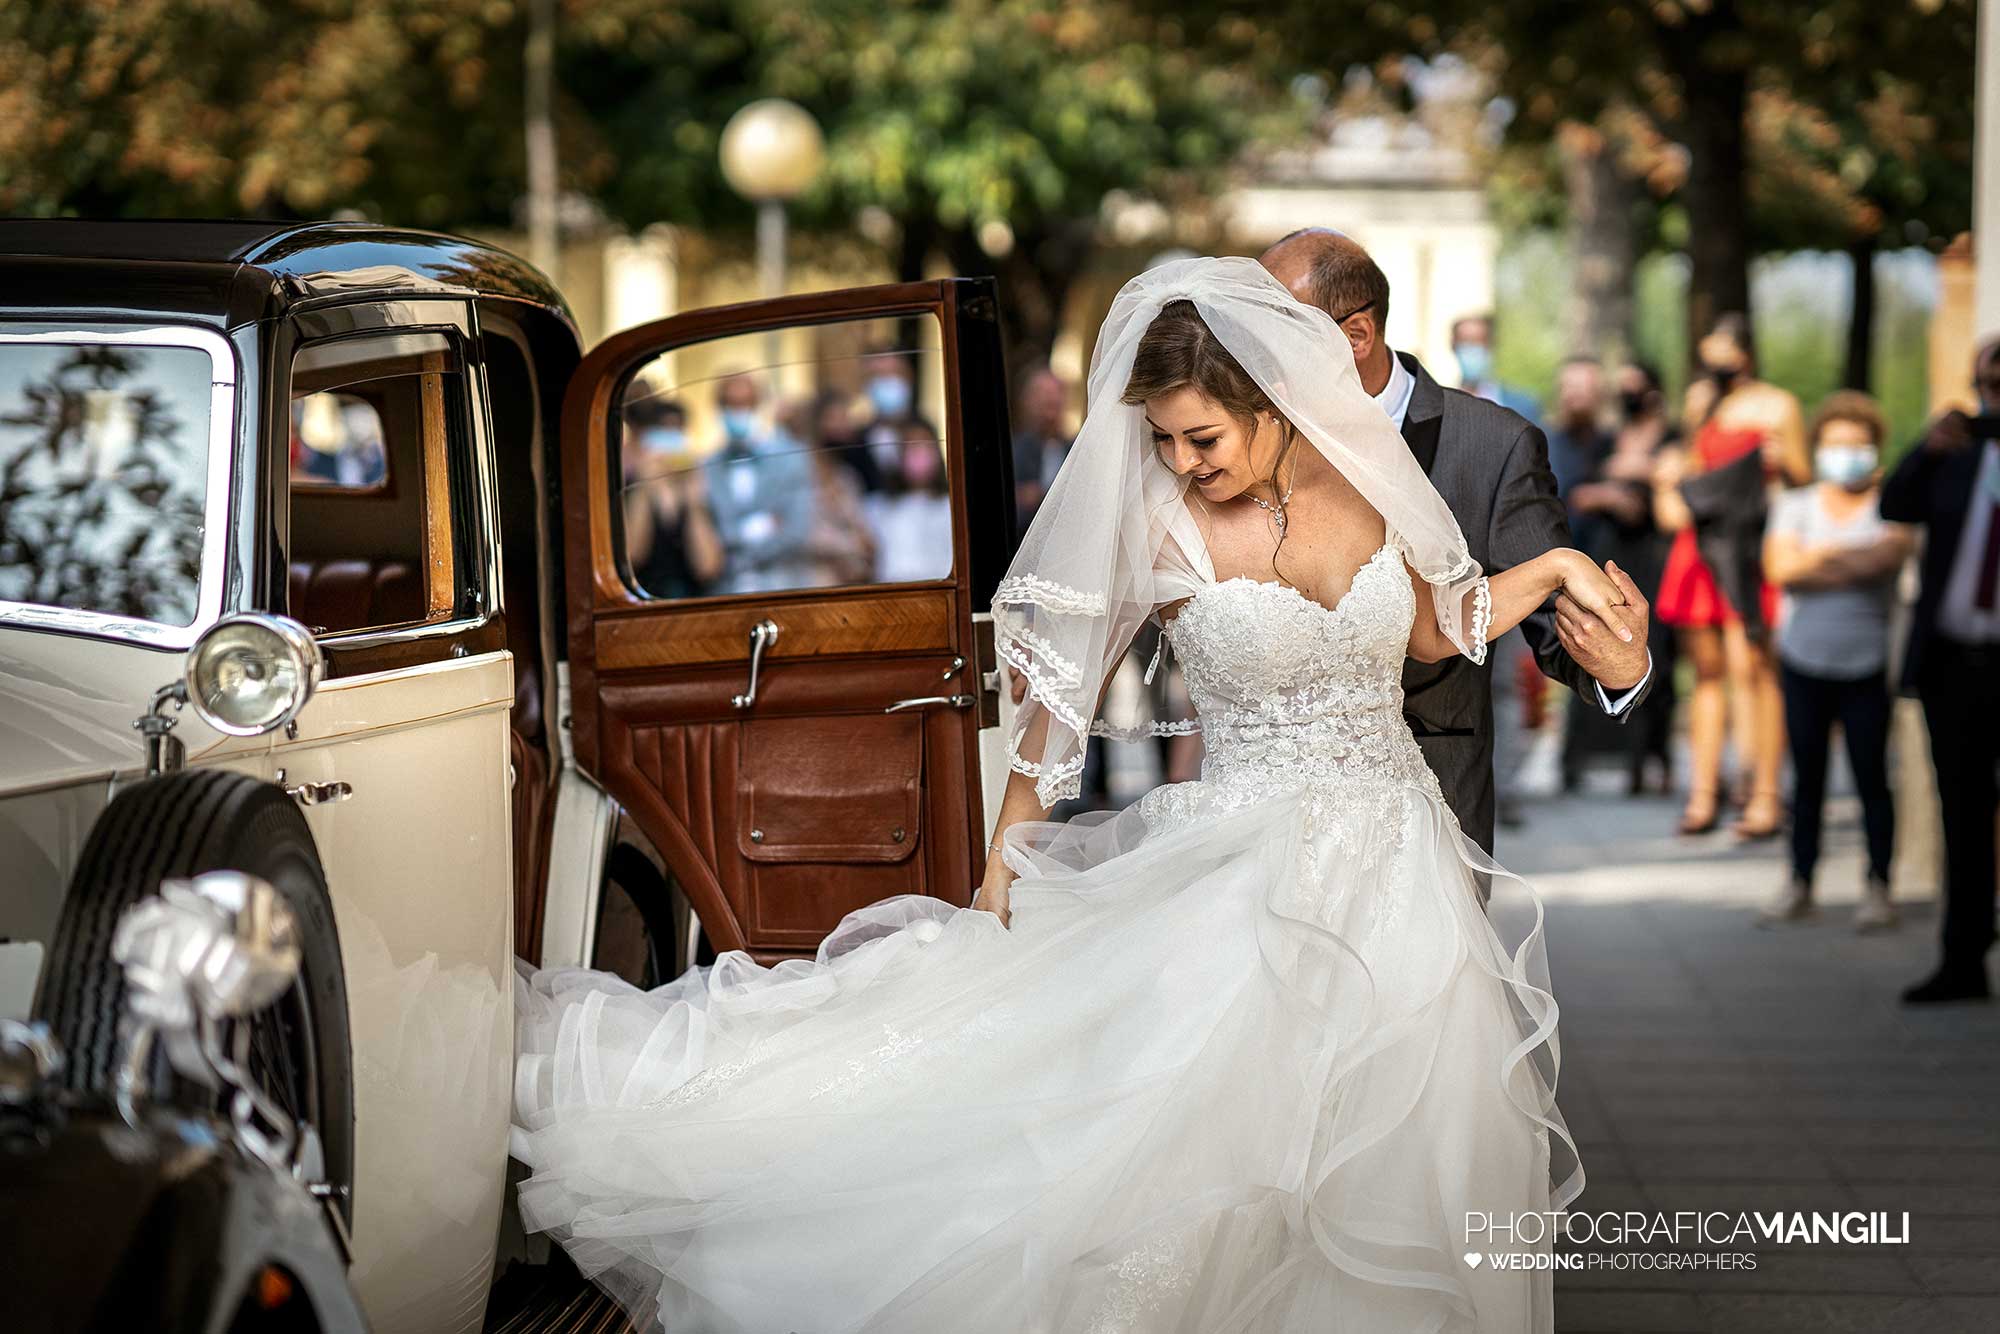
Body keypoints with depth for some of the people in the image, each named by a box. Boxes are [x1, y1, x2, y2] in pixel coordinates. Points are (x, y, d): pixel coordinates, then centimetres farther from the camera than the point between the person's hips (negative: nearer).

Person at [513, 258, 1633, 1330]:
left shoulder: (1366, 474, -1)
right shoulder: (1161, 530, -10)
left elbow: (1432, 631, 15)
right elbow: (1064, 687, -1)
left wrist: (1555, 568, 2)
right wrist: (1004, 868, -2)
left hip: (1396, 868, 4)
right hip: (1253, 871, -4)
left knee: (1395, 1162, 4)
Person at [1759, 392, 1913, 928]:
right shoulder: (1794, 506, 9)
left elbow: (1889, 555, -17)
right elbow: (1778, 567, -6)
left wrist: (1810, 564, -12)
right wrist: (1849, 557, -8)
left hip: (1866, 666, -2)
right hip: (1803, 662, 2)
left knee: (1871, 775, -3)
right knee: (1807, 775, 6)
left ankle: (1878, 888, 3)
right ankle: (1799, 884, 11)